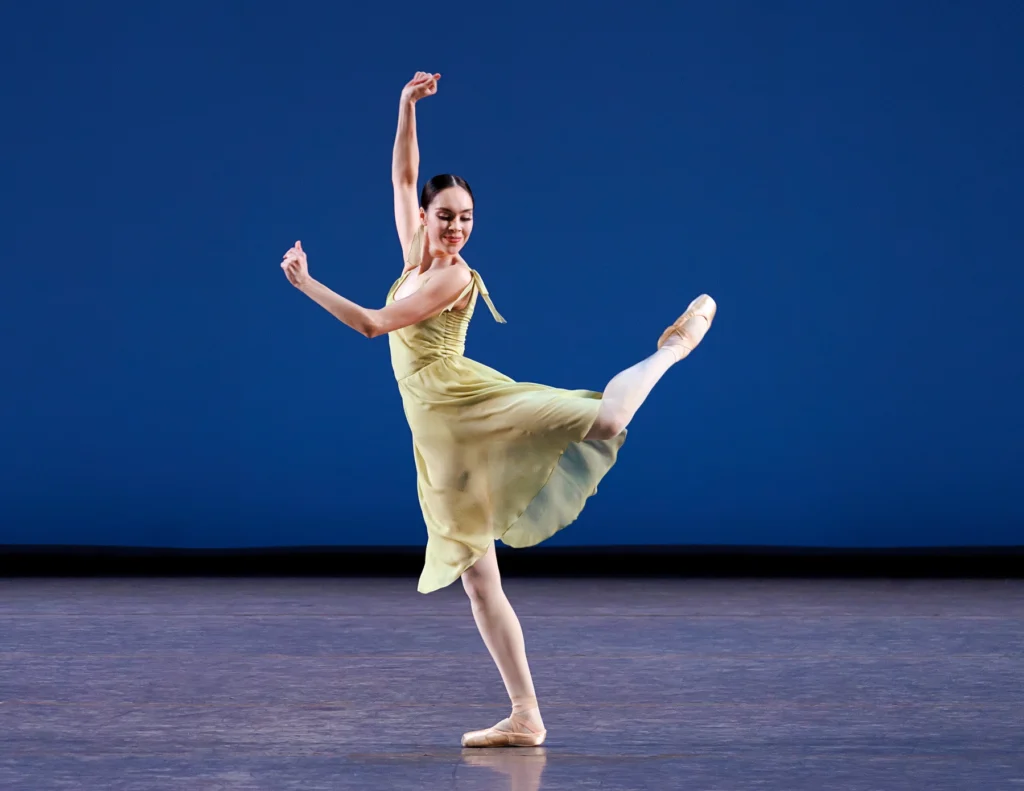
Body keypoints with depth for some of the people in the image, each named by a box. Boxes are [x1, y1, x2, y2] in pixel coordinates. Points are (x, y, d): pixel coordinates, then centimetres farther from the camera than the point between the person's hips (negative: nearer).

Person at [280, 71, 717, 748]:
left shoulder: (454, 276, -6)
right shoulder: (415, 257, 15)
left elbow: (373, 323, -14)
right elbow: (405, 175, 19)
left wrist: (306, 282, -10)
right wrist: (408, 105, 10)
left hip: (470, 405, -5)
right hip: (439, 436, 5)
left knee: (603, 419, -28)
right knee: (477, 576, 1)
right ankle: (525, 718, 1)